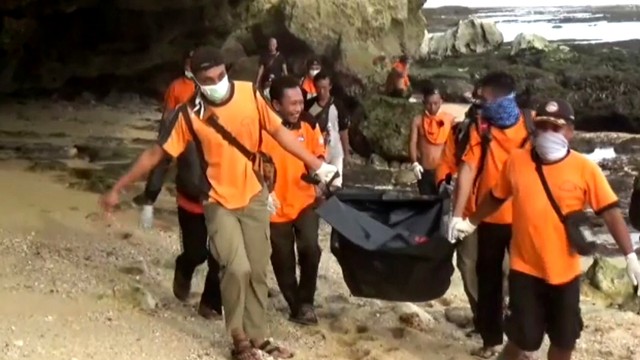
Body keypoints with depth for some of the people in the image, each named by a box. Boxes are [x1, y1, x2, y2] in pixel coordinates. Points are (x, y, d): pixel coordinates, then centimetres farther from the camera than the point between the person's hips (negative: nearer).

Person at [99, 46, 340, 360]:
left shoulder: (250, 94, -10)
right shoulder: (189, 114, -15)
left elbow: (279, 131, -1)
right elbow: (155, 153, -8)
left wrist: (317, 165, -1)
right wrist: (117, 189, -7)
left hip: (254, 197, 3)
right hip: (220, 203, -3)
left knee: (258, 271, 9)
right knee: (237, 268, -18)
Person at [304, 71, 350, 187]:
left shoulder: (338, 105, -6)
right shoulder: (308, 105, -4)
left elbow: (344, 130, 0)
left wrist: (346, 153, 2)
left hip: (335, 152, -1)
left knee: (335, 185, 1)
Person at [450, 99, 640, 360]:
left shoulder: (585, 168, -10)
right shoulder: (516, 161, -5)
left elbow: (610, 212, -9)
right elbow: (496, 198, 11)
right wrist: (471, 222, 18)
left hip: (565, 271, 0)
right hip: (525, 268, 0)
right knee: (522, 337, 8)